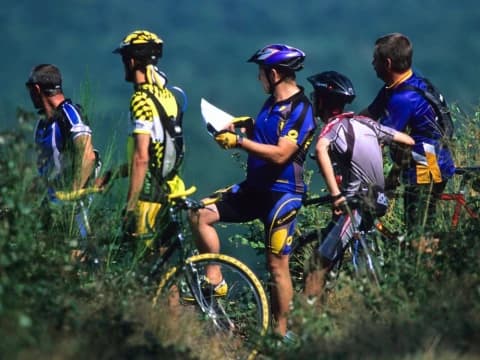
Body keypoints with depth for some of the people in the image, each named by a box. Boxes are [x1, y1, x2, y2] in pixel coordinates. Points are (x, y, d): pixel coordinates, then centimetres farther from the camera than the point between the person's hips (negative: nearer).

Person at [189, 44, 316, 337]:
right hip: (254, 188, 9)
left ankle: (281, 332, 4)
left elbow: (280, 154, -26)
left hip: (282, 194, -9)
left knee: (277, 265, -4)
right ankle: (214, 280, 2)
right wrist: (247, 127, 4)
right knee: (201, 216, -4)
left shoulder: (300, 110, -17)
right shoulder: (272, 103, 11)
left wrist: (239, 142, -25)